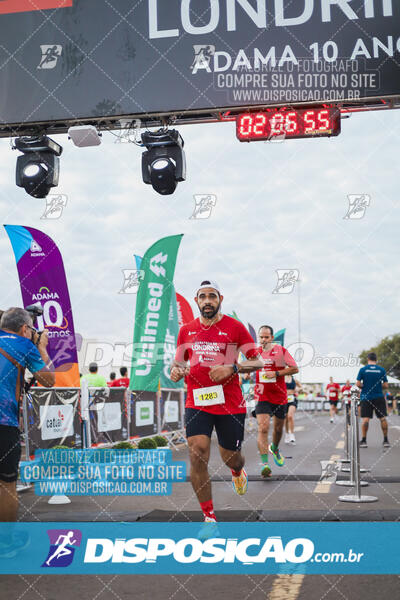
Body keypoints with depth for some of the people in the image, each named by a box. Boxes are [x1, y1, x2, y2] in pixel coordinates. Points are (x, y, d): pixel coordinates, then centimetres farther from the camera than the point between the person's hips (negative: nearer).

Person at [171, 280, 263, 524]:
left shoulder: (235, 327, -2)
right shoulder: (186, 330, 8)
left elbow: (258, 361, -1)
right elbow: (179, 361, 21)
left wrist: (232, 368, -18)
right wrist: (176, 370, -3)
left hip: (231, 405, -1)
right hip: (197, 403, 2)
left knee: (231, 458, 12)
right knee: (197, 457, -12)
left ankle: (238, 472, 52)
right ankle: (209, 516, 2)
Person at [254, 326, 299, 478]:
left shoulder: (281, 350, -4)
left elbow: (295, 369, -7)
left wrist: (276, 373, -16)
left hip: (279, 396, 0)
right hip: (262, 397, 0)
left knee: (278, 428, 16)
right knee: (263, 428, -17)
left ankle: (275, 448, 47)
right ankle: (264, 463, -19)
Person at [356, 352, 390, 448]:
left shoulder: (363, 369, -4)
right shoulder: (382, 370, 0)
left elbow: (358, 384, -8)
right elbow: (386, 385, -1)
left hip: (366, 397, -1)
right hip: (379, 397, 1)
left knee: (365, 419, 0)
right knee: (383, 418, 7)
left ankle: (364, 441, 1)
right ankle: (386, 440, 10)